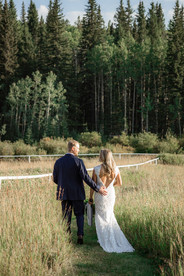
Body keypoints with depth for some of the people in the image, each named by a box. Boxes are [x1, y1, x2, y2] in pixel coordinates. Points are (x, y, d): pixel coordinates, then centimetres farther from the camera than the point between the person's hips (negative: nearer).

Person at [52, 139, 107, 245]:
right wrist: (98, 188, -11)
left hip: (64, 194, 3)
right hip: (77, 193, -3)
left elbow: (55, 179, 5)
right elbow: (86, 178, -17)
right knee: (79, 215, 13)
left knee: (66, 216, 11)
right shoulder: (78, 161, -13)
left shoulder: (58, 162, 0)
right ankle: (80, 236, 3)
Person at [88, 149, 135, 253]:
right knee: (110, 216, 22)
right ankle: (113, 238, 23)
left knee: (101, 217, 13)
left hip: (100, 195, -3)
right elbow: (120, 183, 5)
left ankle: (105, 240, 16)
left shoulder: (96, 169, -15)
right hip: (111, 194, 3)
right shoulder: (115, 169, -6)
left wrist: (90, 197, 2)